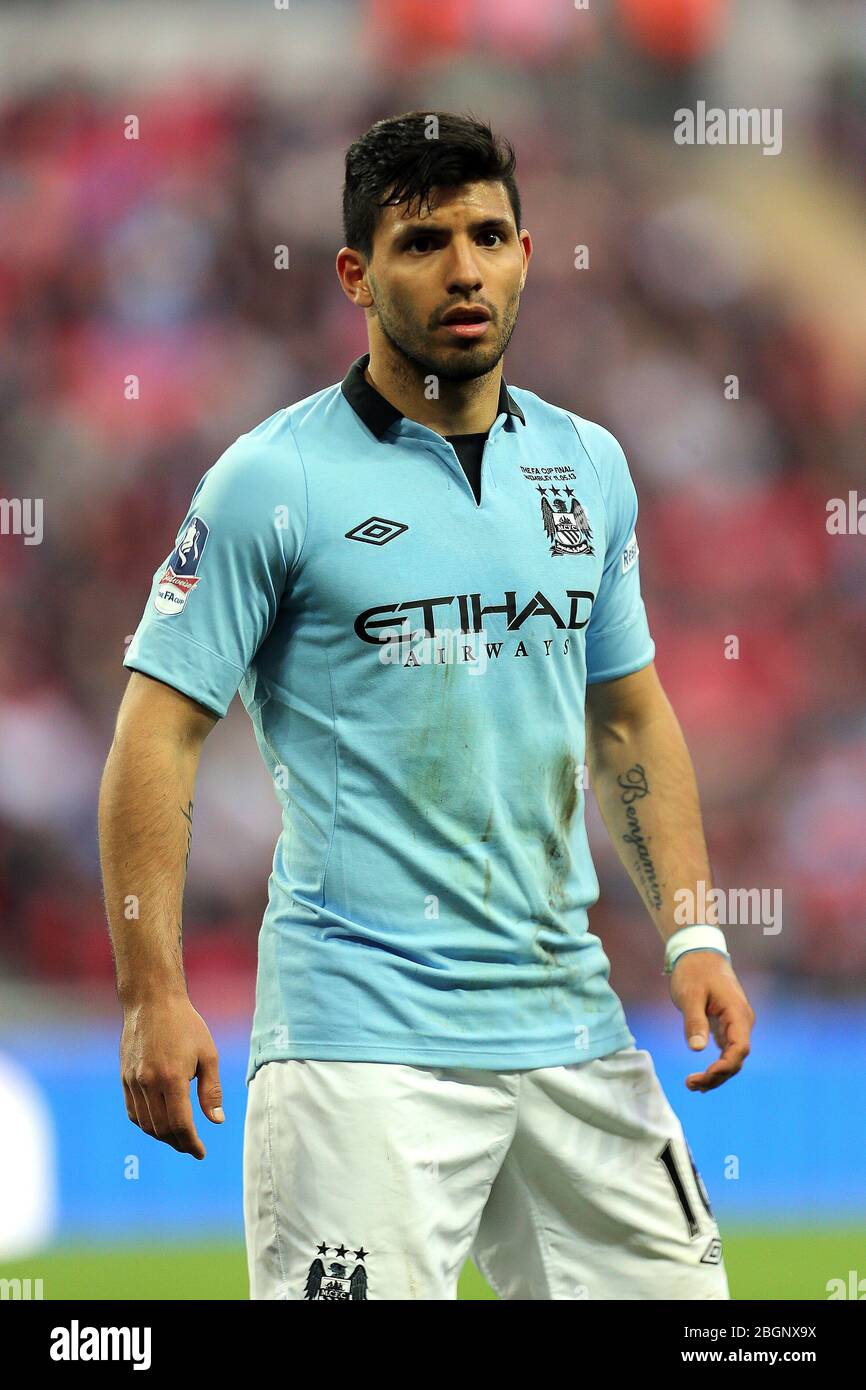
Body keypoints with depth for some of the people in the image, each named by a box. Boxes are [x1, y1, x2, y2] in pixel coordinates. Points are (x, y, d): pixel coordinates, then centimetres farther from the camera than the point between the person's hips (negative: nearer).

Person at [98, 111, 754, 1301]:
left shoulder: (589, 466, 11)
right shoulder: (275, 480, -6)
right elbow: (161, 729, -6)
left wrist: (691, 934, 10)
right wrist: (153, 994, -13)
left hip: (567, 1014, 5)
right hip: (359, 1035, -5)